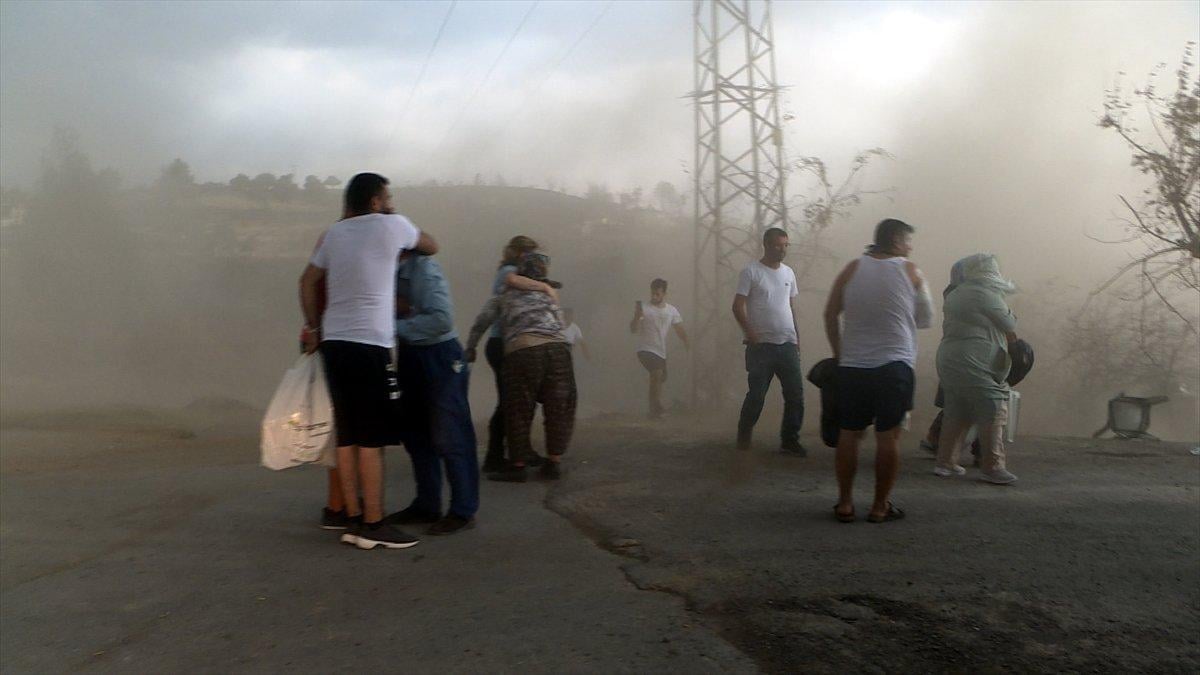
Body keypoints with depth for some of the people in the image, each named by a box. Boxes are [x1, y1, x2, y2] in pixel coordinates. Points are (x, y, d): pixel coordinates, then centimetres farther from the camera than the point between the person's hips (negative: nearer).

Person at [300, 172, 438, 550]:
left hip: (334, 342, 6)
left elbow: (308, 281, 18)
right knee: (371, 439, -4)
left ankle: (352, 519, 13)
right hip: (368, 345, -6)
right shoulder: (392, 226, 1)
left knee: (347, 435, 9)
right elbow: (431, 247, 16)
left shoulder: (335, 233, 16)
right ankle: (373, 525, -1)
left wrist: (314, 327, 23)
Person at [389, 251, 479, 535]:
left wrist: (397, 327, -24)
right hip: (409, 359, 8)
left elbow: (442, 318, -26)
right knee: (416, 435, 15)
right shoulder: (392, 271, 4)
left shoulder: (424, 269, -18)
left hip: (439, 358, -8)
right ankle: (426, 506, 27)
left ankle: (463, 511, 7)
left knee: (448, 437, -3)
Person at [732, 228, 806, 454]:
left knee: (795, 394, 0)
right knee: (757, 394, 0)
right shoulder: (751, 271, -4)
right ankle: (744, 436, 19)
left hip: (787, 344, 5)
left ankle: (789, 440, 10)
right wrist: (750, 333, -18)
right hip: (761, 345, -5)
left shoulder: (788, 273, 14)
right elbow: (738, 306, -7)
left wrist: (796, 337, 15)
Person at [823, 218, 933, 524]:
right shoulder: (910, 271, 0)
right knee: (888, 436, 4)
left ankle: (845, 503, 12)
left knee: (849, 434, 8)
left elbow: (830, 315, 5)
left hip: (852, 366, 2)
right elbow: (926, 319, 7)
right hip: (894, 365, -2)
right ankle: (880, 505, 8)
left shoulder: (853, 268, 5)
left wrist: (839, 353, 14)